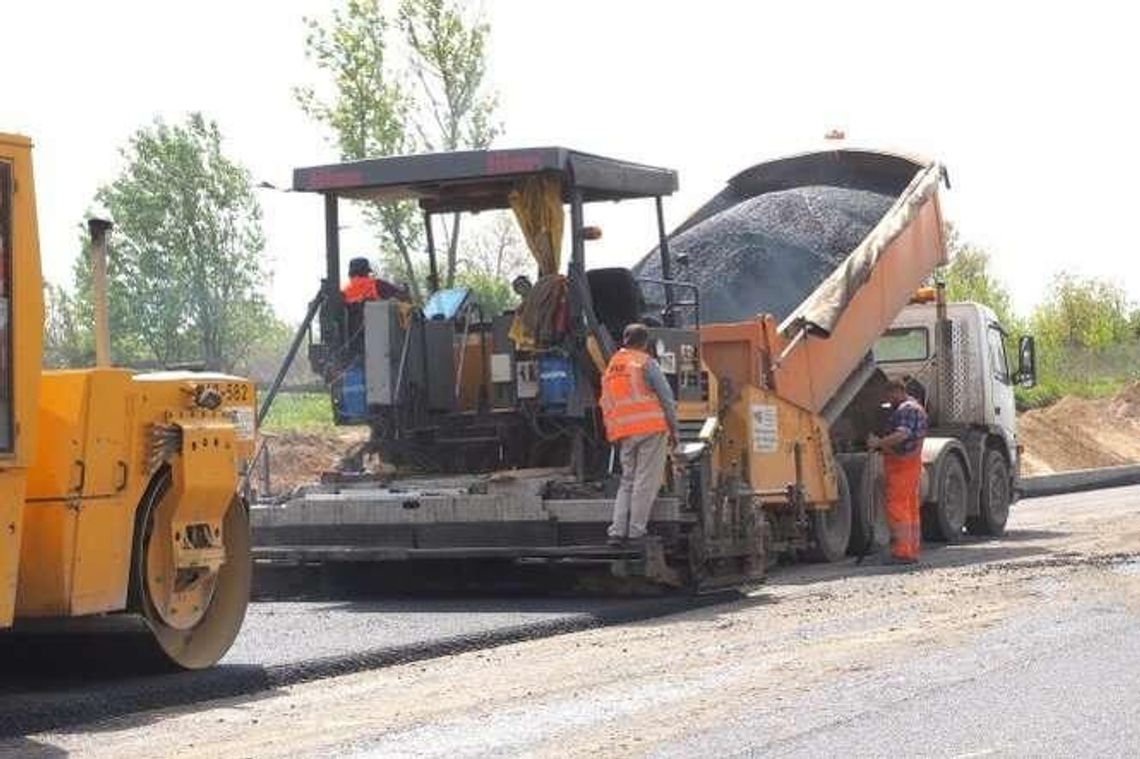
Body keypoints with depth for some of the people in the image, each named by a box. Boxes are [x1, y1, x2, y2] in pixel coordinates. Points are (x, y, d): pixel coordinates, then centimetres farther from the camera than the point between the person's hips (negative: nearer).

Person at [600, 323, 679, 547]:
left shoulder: (610, 368, 18)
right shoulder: (645, 363, -2)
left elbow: (606, 407, 18)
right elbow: (666, 397, -5)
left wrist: (613, 435, 22)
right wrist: (673, 429, 0)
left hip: (625, 433, 6)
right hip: (651, 428, -6)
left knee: (627, 482, 12)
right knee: (646, 482, -3)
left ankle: (617, 531, 2)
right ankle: (636, 531, -6)